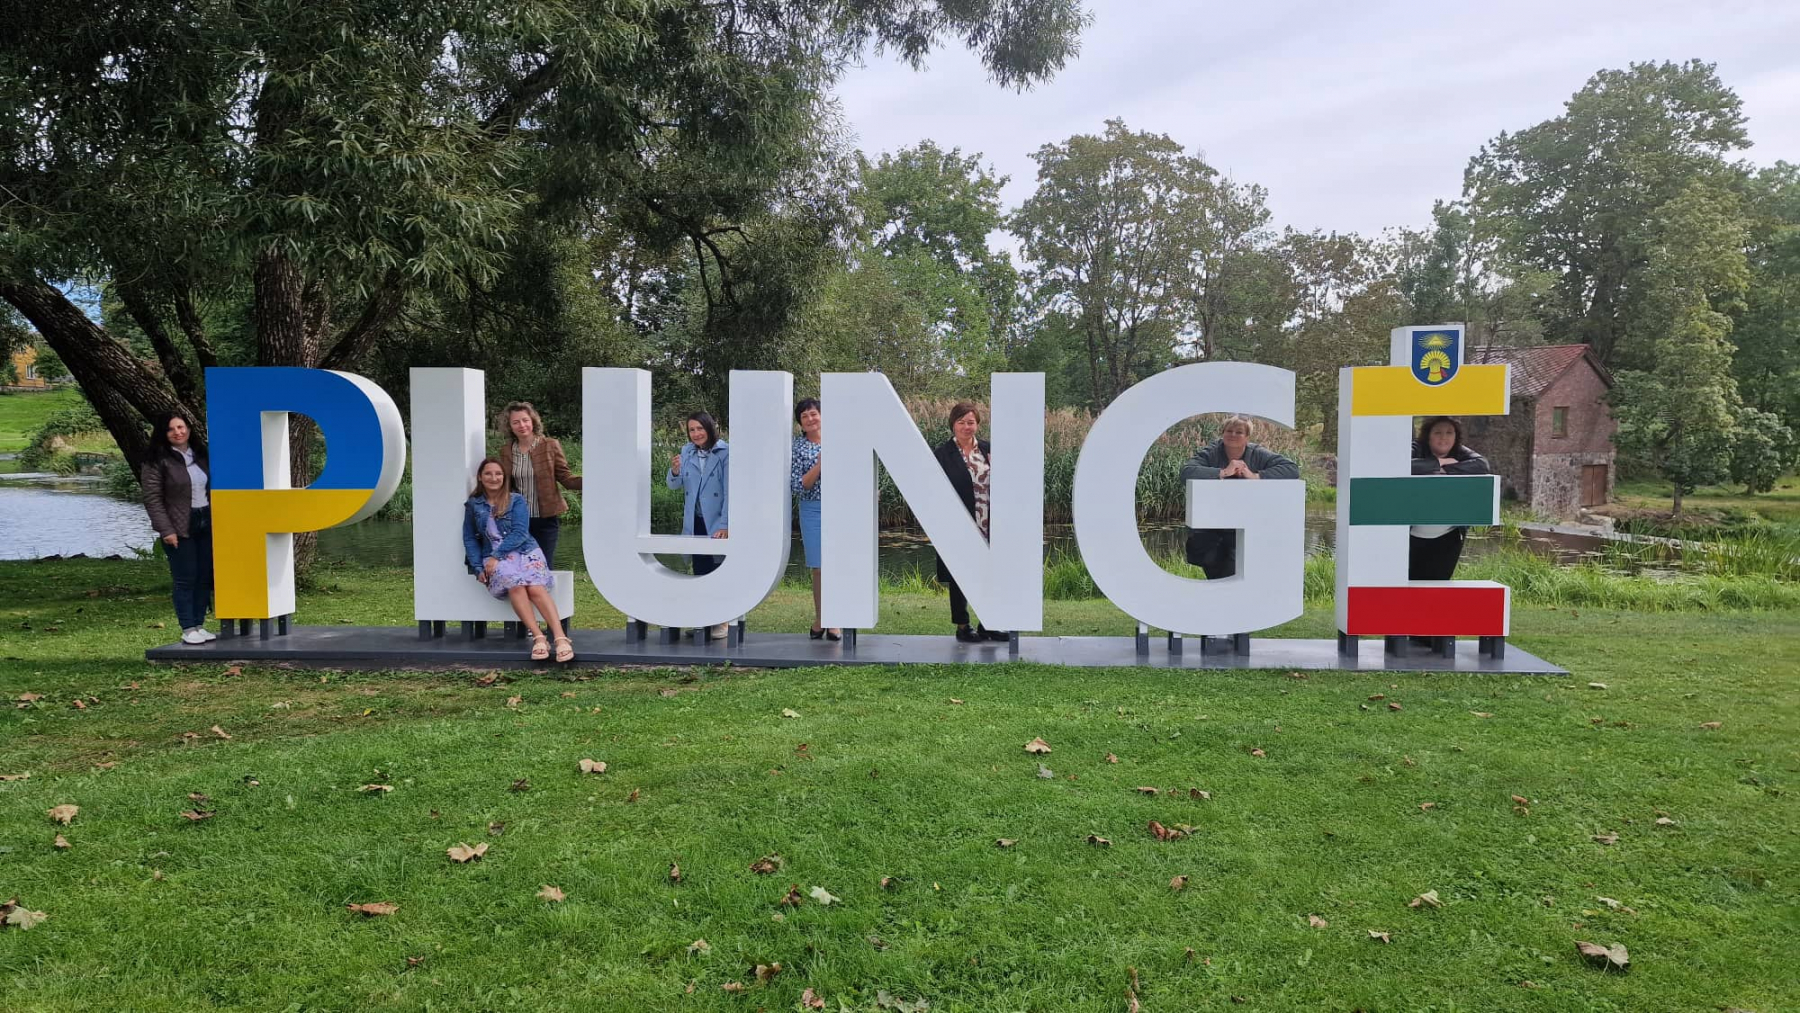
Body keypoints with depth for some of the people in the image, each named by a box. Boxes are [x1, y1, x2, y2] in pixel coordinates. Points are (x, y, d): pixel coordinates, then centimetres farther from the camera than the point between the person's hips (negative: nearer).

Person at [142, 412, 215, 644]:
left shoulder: (201, 455, 13)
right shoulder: (156, 461, -6)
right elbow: (152, 499, -10)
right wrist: (166, 530, -17)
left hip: (206, 523, 6)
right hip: (180, 528, -6)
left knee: (205, 577, 7)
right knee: (185, 579, -4)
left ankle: (199, 625, 15)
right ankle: (188, 629, 3)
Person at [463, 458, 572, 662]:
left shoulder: (516, 501, 6)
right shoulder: (473, 505, 14)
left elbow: (520, 533, -4)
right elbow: (469, 539, 13)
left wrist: (496, 556, -14)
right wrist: (478, 568, -2)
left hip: (525, 552, -1)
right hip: (494, 558, 1)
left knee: (536, 588, -30)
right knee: (515, 585, -33)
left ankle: (560, 637, -41)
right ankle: (538, 637, -39)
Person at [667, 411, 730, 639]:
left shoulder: (725, 452, -10)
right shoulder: (686, 452, 5)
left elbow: (729, 490, -13)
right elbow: (674, 485, 7)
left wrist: (725, 524, -19)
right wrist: (674, 471, -16)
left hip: (717, 523, -4)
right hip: (694, 522, 4)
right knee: (699, 570, 10)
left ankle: (722, 620, 12)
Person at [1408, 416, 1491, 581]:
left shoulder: (1460, 453, 1)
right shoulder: (1416, 449, -10)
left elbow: (1482, 465, -18)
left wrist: (1446, 469, -24)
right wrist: (1438, 462, -22)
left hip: (1448, 537, 3)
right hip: (1412, 535, -3)